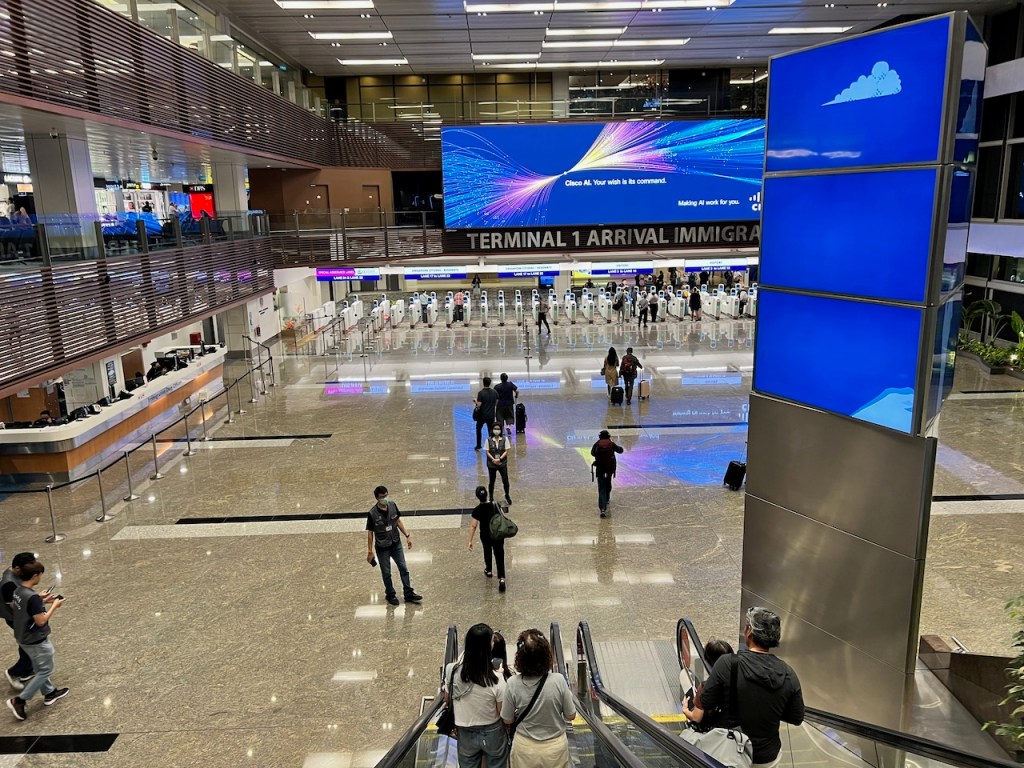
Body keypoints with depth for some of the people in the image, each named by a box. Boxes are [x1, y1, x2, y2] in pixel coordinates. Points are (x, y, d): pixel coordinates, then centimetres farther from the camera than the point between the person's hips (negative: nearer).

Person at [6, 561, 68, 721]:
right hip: (36, 641, -9)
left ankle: (49, 693, 38)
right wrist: (54, 606, -16)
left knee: (39, 668, 23)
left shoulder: (17, 592, -2)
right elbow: (41, 621, -26)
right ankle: (19, 700, 8)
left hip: (23, 638, 9)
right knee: (45, 670, 8)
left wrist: (43, 601, 8)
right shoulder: (33, 597, -30)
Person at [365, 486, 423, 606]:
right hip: (382, 548, -4)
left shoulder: (393, 505, -9)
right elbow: (370, 533, -11)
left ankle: (408, 594, 22)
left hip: (396, 545, 4)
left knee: (404, 569, 9)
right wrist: (370, 551, -8)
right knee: (386, 573, 11)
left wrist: (407, 536, 4)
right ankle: (390, 595, 31)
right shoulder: (372, 514, -20)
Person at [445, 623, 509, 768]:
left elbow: (447, 700, -3)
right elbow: (504, 714, -18)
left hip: (465, 733, 3)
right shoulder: (496, 679, -31)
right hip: (492, 733, -2)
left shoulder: (452, 671, -21)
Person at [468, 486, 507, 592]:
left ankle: (489, 571, 47)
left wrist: (470, 541, -11)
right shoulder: (495, 505, -10)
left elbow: (473, 526, -18)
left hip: (485, 536, -1)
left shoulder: (477, 510, -18)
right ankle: (501, 578, -9)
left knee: (487, 552, 27)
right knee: (499, 556, 4)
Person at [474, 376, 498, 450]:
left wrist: (475, 402, 1)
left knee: (478, 429, 18)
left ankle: (478, 446, 20)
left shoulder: (481, 393, -16)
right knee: (491, 431, 8)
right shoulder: (494, 392, -2)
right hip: (491, 415, 3)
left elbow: (478, 405, -17)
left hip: (482, 415, -3)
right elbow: (496, 403, 4)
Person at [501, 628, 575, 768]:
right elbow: (570, 716, -11)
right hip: (555, 746, 0)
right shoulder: (558, 681, -24)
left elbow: (507, 720, -8)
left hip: (525, 748, 0)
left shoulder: (513, 684, -22)